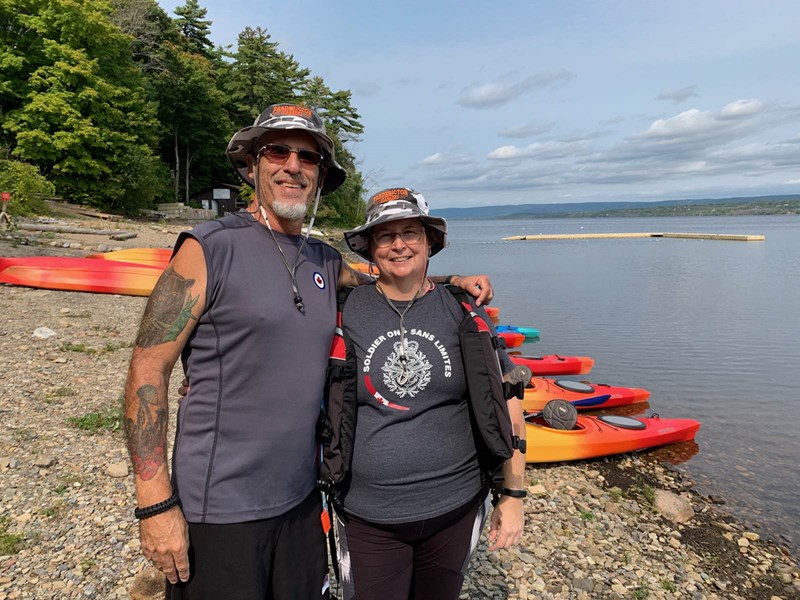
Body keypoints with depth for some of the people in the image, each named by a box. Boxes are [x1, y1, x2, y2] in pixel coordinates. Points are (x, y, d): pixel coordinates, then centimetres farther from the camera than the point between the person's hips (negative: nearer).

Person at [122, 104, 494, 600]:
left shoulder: (327, 261, 5)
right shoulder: (209, 248, -12)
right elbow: (148, 370, -12)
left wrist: (451, 283, 8)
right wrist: (156, 504, -15)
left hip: (301, 499, 6)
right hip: (218, 509, -5)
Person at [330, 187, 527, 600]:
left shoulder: (462, 310, -5)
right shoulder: (346, 312, -6)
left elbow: (505, 405, -1)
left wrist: (513, 495, -2)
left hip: (456, 508, 1)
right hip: (366, 516, -1)